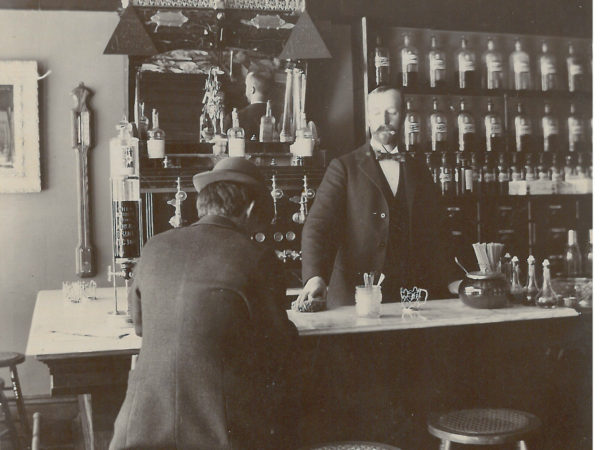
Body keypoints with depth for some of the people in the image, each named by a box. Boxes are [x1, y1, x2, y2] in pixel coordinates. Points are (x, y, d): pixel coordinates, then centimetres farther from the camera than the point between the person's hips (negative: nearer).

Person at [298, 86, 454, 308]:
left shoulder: (418, 170, 14)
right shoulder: (344, 168, 2)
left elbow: (435, 234, 15)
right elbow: (318, 225, -9)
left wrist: (440, 293, 7)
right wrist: (315, 277, -26)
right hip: (353, 296, -3)